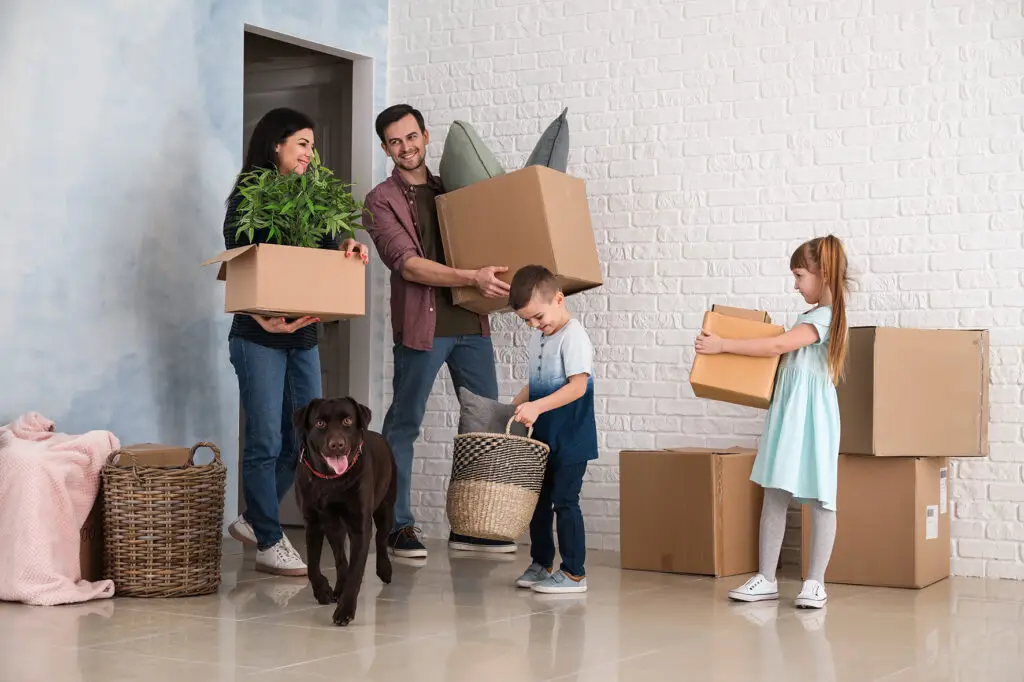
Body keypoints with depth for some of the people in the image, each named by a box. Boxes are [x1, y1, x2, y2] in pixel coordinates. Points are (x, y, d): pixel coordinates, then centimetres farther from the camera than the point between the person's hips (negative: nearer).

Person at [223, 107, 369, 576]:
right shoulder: (248, 198, -5)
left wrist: (348, 252, -12)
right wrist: (264, 319, -27)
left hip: (303, 333, 7)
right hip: (259, 337, -7)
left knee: (305, 441, 9)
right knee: (265, 442, -3)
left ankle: (252, 521, 25)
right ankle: (268, 542, 7)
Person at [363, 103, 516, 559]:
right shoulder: (382, 201, 0)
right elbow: (408, 264, -12)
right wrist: (472, 278, -22)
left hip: (470, 322, 5)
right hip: (421, 326, -5)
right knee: (404, 424, -1)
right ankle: (399, 526, 8)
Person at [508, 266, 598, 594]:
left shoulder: (573, 336, -16)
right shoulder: (538, 338, 11)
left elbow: (578, 385, -25)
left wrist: (537, 406, -31)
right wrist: (516, 407, 8)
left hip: (570, 440, -9)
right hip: (543, 438, 9)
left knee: (564, 500, -5)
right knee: (538, 499, 14)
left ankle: (574, 573, 2)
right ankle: (541, 564, 27)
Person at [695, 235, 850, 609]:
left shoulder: (824, 316, -12)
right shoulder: (810, 317, 17)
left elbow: (779, 346, -21)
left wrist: (723, 345, -19)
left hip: (812, 417, -9)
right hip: (786, 413, 9)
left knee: (819, 498, -2)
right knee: (774, 495, 7)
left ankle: (815, 582, 3)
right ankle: (766, 579, 10)